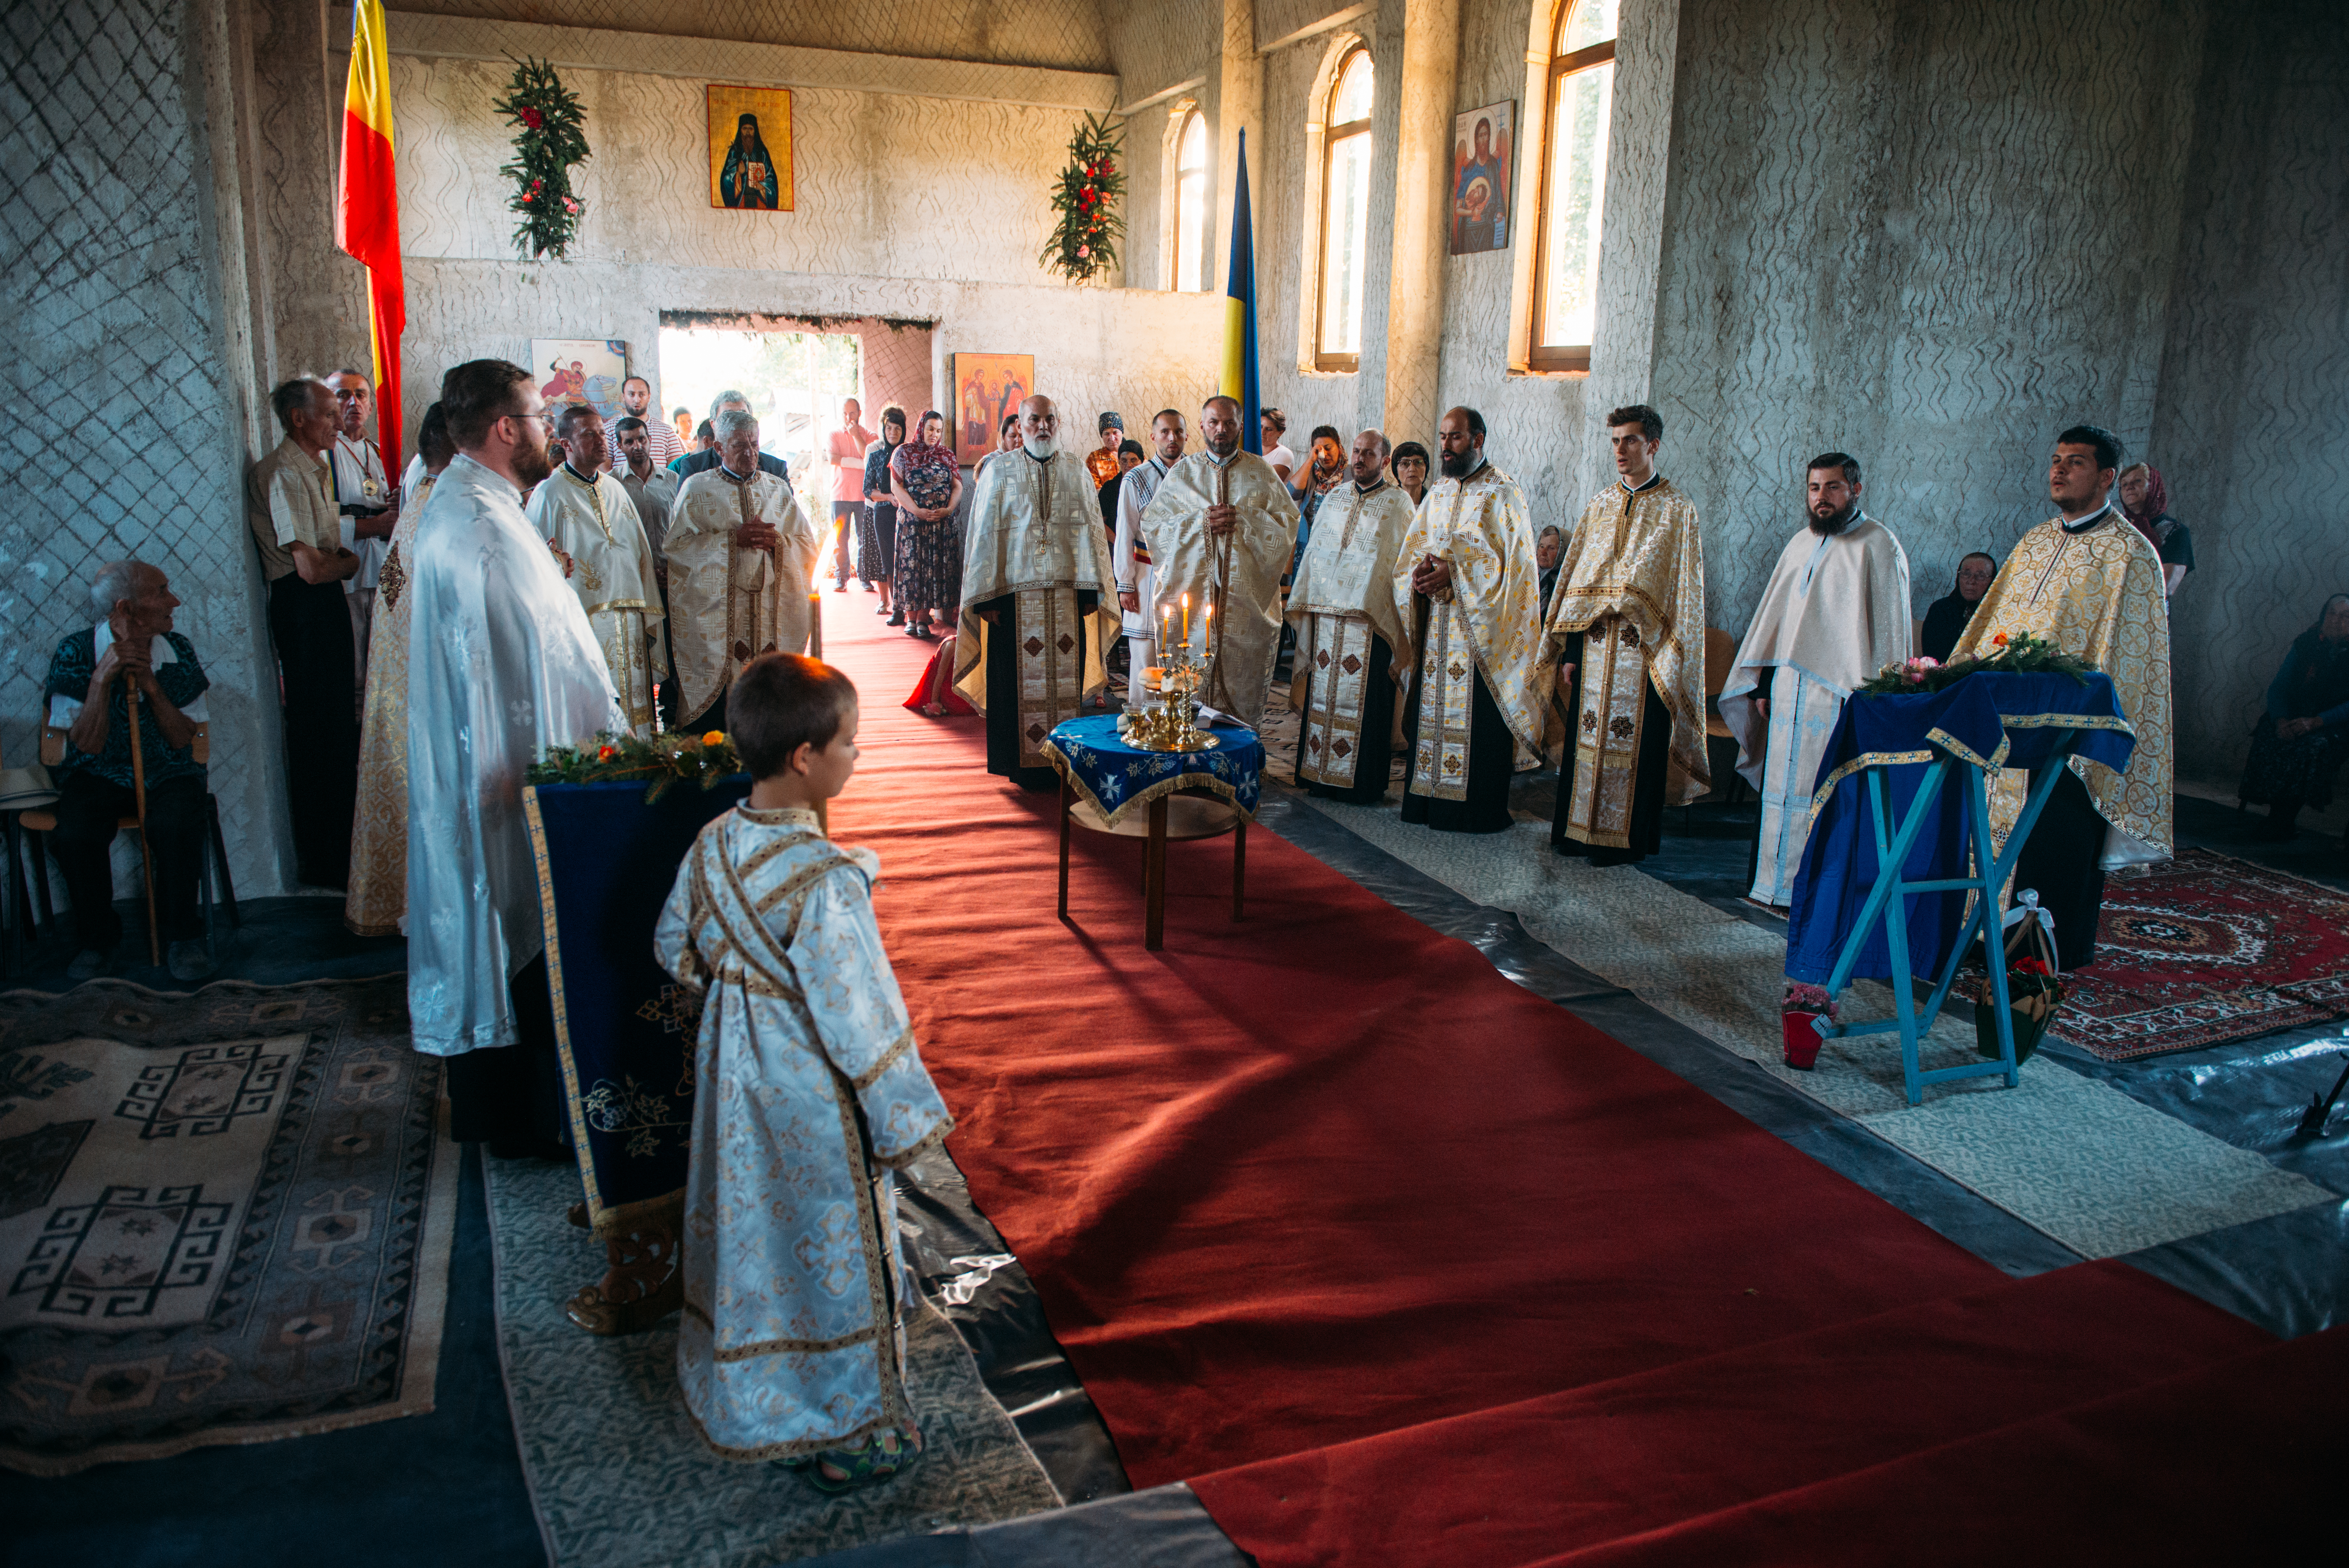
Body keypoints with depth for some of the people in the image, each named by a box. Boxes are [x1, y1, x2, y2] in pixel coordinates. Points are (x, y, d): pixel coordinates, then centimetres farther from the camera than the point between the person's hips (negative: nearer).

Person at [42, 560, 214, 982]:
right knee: (75, 836, -30)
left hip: (167, 773, 1)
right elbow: (88, 745, -10)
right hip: (98, 775, -1)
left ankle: (182, 935, -11)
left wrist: (153, 687, -16)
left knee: (176, 826, -32)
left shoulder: (177, 652, 1)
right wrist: (103, 679, -21)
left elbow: (183, 740, -1)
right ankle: (96, 939, -3)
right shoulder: (75, 654, -6)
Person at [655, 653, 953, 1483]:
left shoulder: (713, 845, -6)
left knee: (749, 1230, 23)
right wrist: (908, 1119, -15)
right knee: (835, 1256, 10)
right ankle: (844, 1437, 27)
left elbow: (674, 945, 9)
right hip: (814, 1103, -8)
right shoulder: (823, 881, -29)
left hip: (735, 1078, 8)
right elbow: (858, 1017, -25)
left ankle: (744, 1404, 43)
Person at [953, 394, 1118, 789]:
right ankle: (1022, 761, 9)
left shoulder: (1077, 469, 12)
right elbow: (985, 534, 2)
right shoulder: (999, 470, 5)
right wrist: (987, 596, -5)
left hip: (1067, 594, 2)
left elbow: (1091, 530, 10)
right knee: (1019, 678, 0)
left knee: (1066, 676, 2)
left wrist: (1091, 589, 1)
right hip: (1015, 594, -2)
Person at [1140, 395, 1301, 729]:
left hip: (1246, 598, 0)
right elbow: (1152, 523, 4)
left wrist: (1242, 519, -10)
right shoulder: (1182, 473, 10)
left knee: (1243, 680, 0)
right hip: (1192, 591, 0)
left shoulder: (1261, 472, 9)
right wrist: (1201, 522, -10)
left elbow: (1289, 522, 4)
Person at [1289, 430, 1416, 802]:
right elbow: (1315, 552, 18)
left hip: (1371, 618, -4)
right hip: (1327, 614, 4)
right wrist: (1306, 602, 12)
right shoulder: (1334, 498, 14)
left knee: (1365, 699, -2)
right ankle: (1322, 774, 14)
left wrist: (1397, 615, -9)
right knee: (1323, 694, 6)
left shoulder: (1398, 503, 1)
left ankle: (1365, 782, 5)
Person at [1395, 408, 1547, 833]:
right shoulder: (1438, 492, 15)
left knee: (1477, 716, -4)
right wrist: (1420, 572, -10)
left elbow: (1513, 563, -13)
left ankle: (1480, 809, 4)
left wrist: (1453, 574, -20)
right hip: (1436, 625, 6)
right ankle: (1428, 799, 16)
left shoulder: (1504, 494, -5)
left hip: (1482, 628, -6)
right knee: (1431, 712, 8)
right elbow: (1410, 551, 14)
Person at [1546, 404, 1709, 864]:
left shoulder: (1678, 510, -1)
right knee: (1586, 736, 6)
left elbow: (1685, 593, -3)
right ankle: (1581, 830, 16)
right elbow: (1575, 578, 11)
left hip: (1643, 648, -4)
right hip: (1594, 642, 4)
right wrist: (1569, 651, 5)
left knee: (1635, 740, 0)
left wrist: (1671, 661, -10)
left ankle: (1627, 839, 10)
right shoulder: (1599, 506, 12)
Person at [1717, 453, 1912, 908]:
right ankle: (1779, 885, 16)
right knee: (1783, 784, 8)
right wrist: (1762, 679, 15)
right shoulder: (1801, 544, 16)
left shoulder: (1878, 546, -3)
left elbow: (1888, 627, -8)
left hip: (1840, 691, -6)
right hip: (1788, 687, 7)